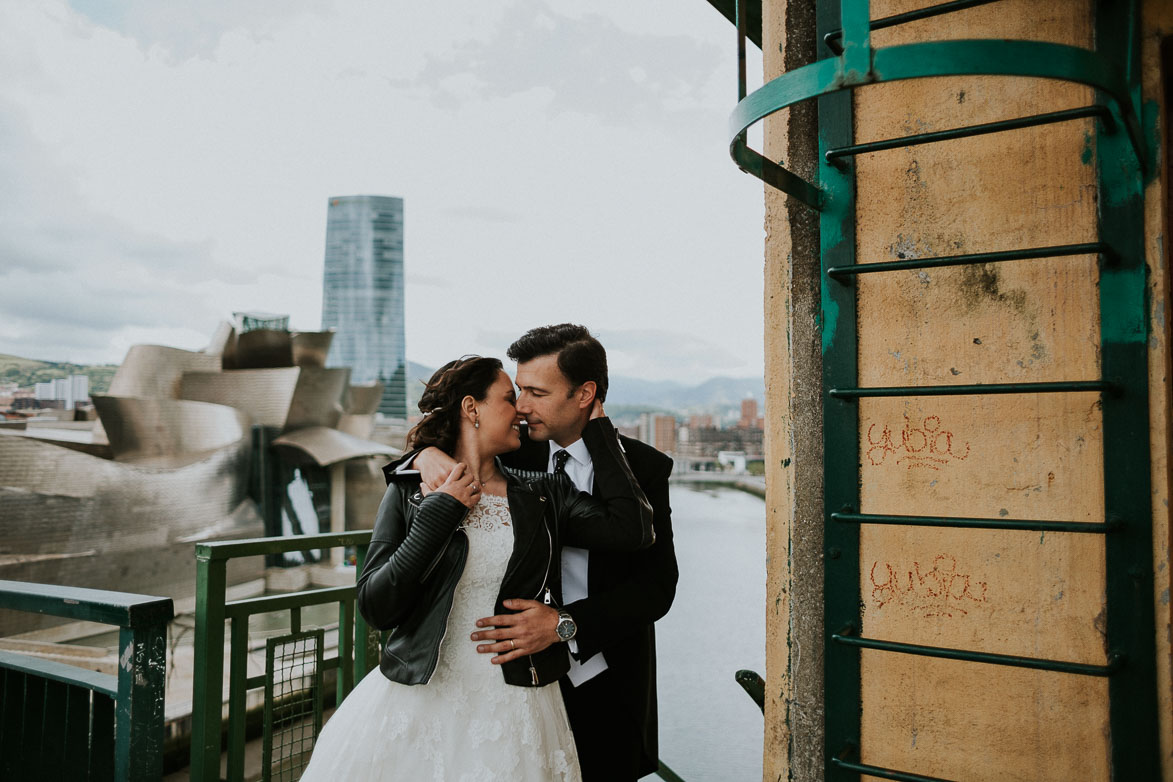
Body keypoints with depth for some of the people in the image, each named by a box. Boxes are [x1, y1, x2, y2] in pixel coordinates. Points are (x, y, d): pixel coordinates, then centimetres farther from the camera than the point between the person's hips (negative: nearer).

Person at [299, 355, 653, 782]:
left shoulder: (543, 494, 3)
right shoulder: (410, 492, -1)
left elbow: (632, 528, -11)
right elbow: (376, 607, -8)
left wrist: (596, 427, -4)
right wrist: (440, 513, -13)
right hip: (417, 703, -1)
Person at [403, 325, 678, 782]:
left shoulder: (642, 468, -9)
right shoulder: (516, 454, -2)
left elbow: (656, 585, -15)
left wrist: (564, 624, -28)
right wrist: (426, 455, -21)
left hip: (603, 687, -1)